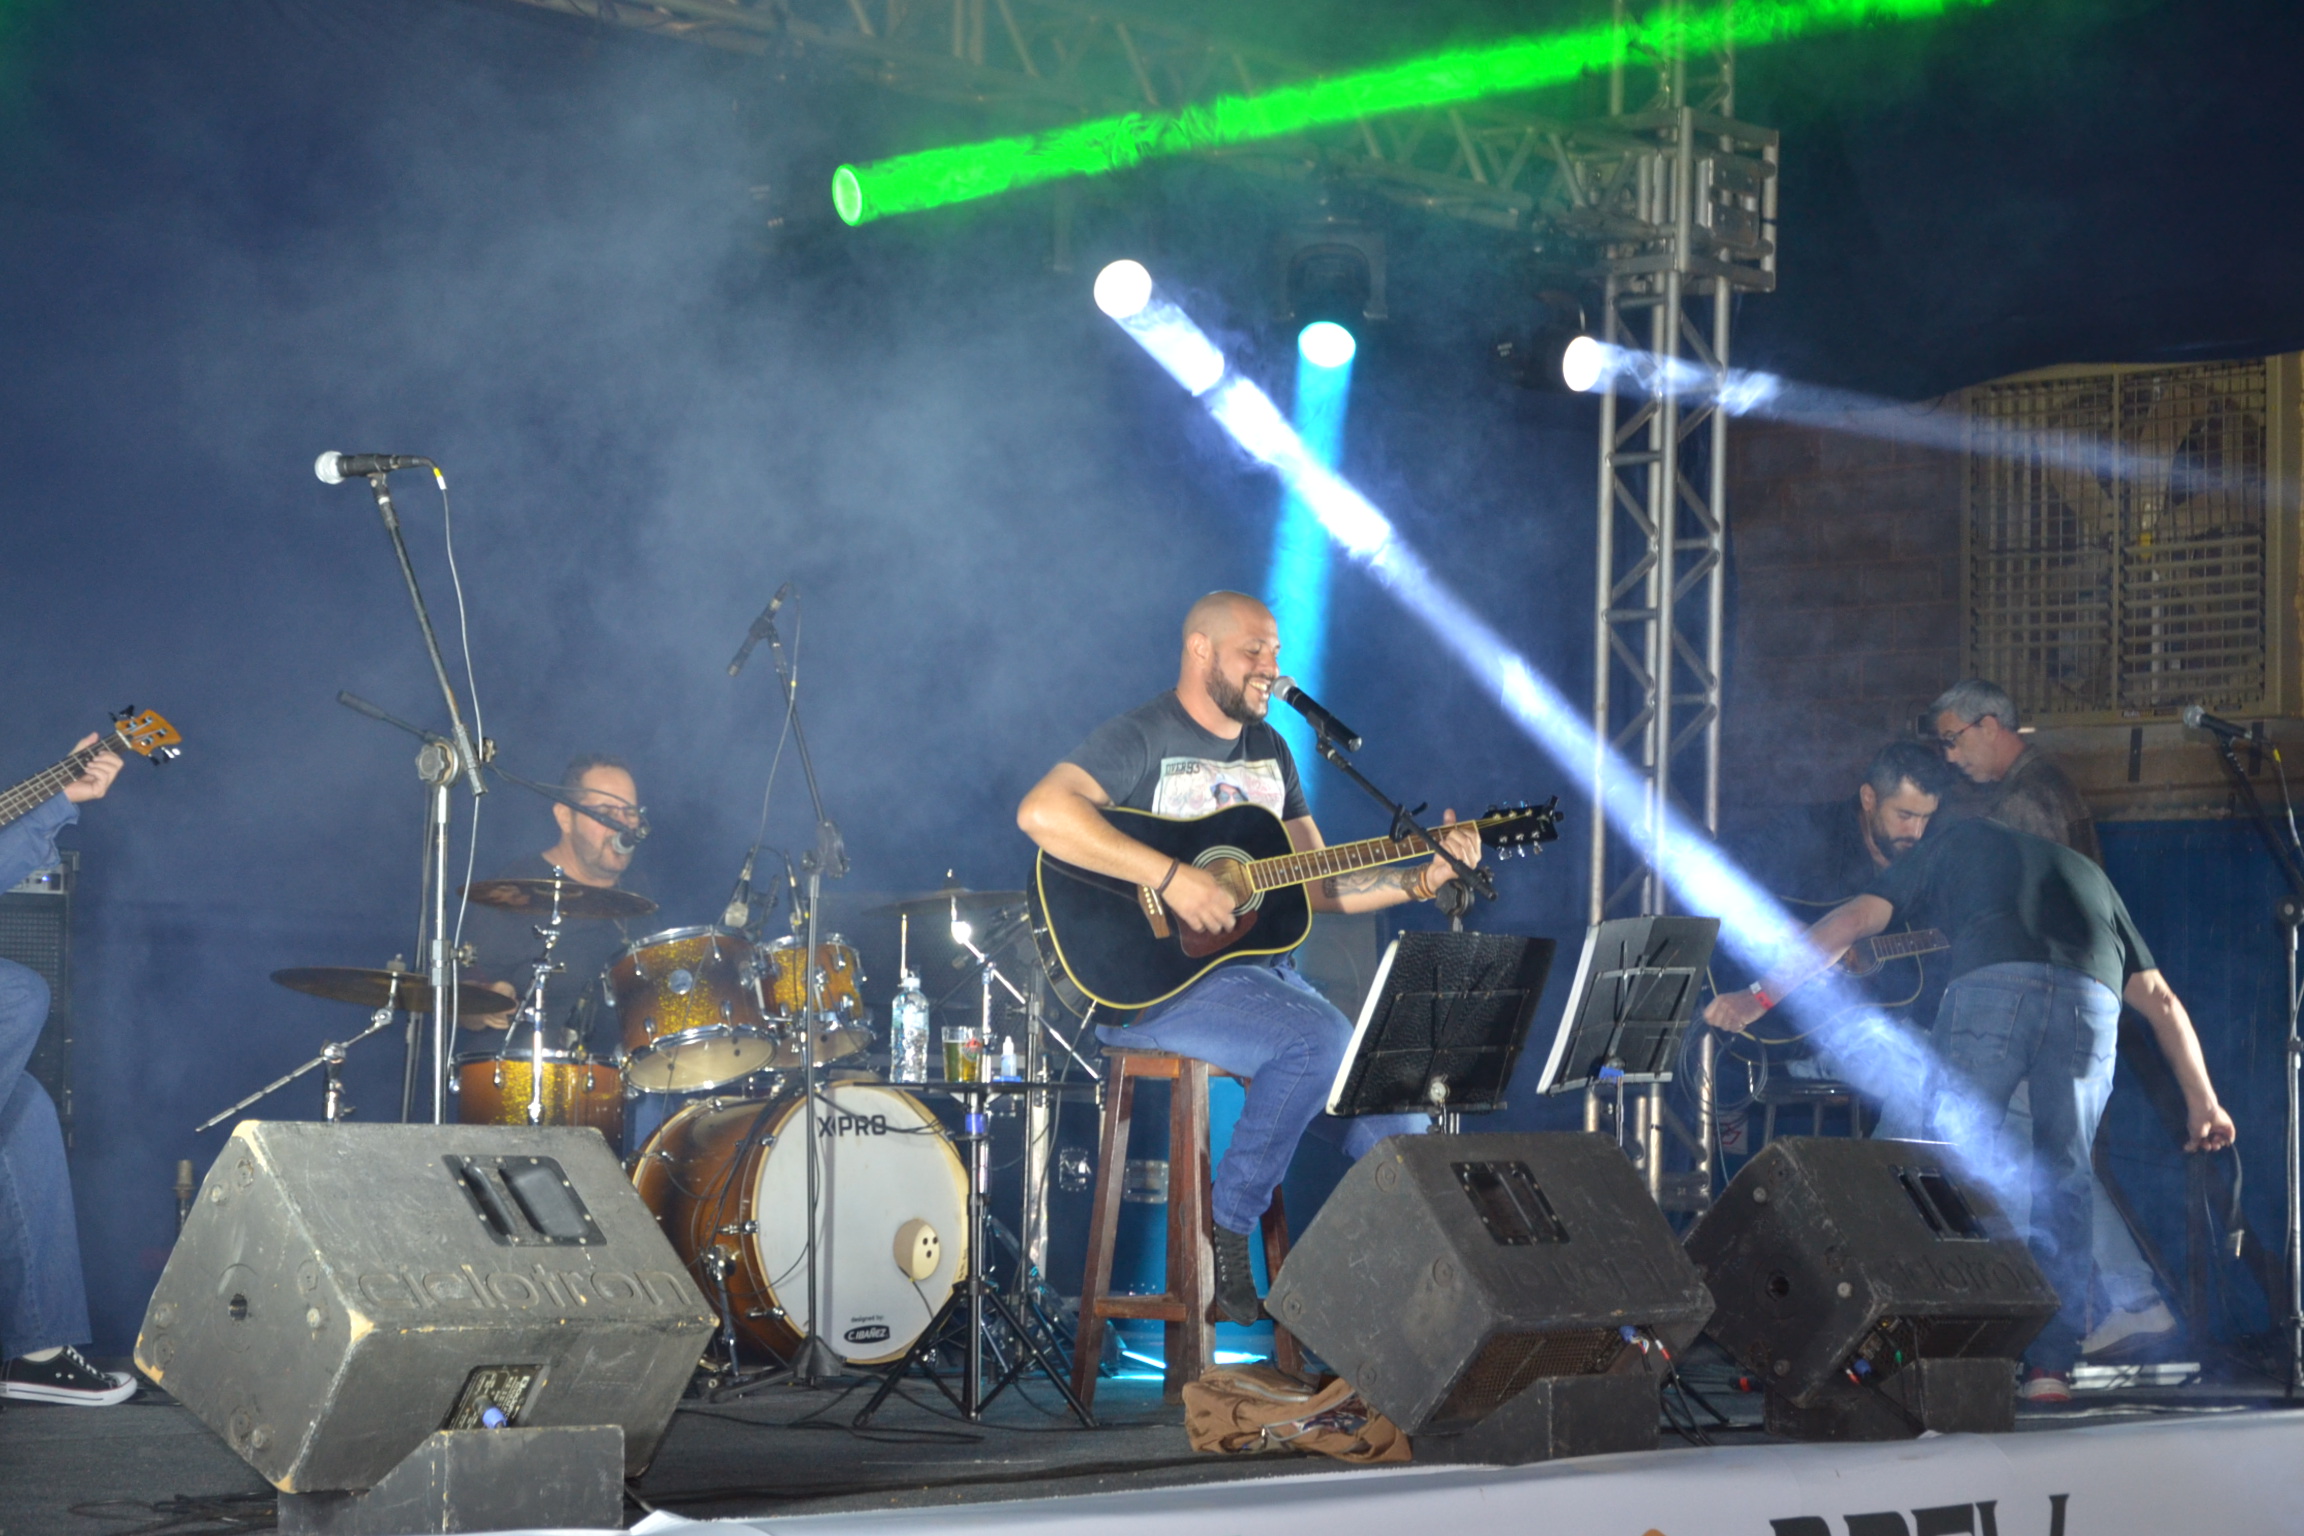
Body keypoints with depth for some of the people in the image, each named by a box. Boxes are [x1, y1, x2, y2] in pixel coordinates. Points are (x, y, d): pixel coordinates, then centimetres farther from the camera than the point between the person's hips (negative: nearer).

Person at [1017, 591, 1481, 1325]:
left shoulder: (1268, 750, 19)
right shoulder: (1140, 739, -7)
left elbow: (1320, 885, 18)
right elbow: (1041, 812, -26)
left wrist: (1425, 875, 3)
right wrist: (1170, 877, -29)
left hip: (1260, 972, 8)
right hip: (1154, 983, -7)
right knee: (1320, 1039, -31)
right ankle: (1222, 1239, -18)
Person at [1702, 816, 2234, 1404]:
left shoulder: (1958, 842, 32)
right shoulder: (2088, 875, 39)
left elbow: (1855, 918, 24)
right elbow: (2160, 999, 32)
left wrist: (1761, 995, 27)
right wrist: (2203, 1102, 32)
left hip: (1992, 983, -3)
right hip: (2091, 999, 3)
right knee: (2063, 1179, 13)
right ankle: (2051, 1362, 7)